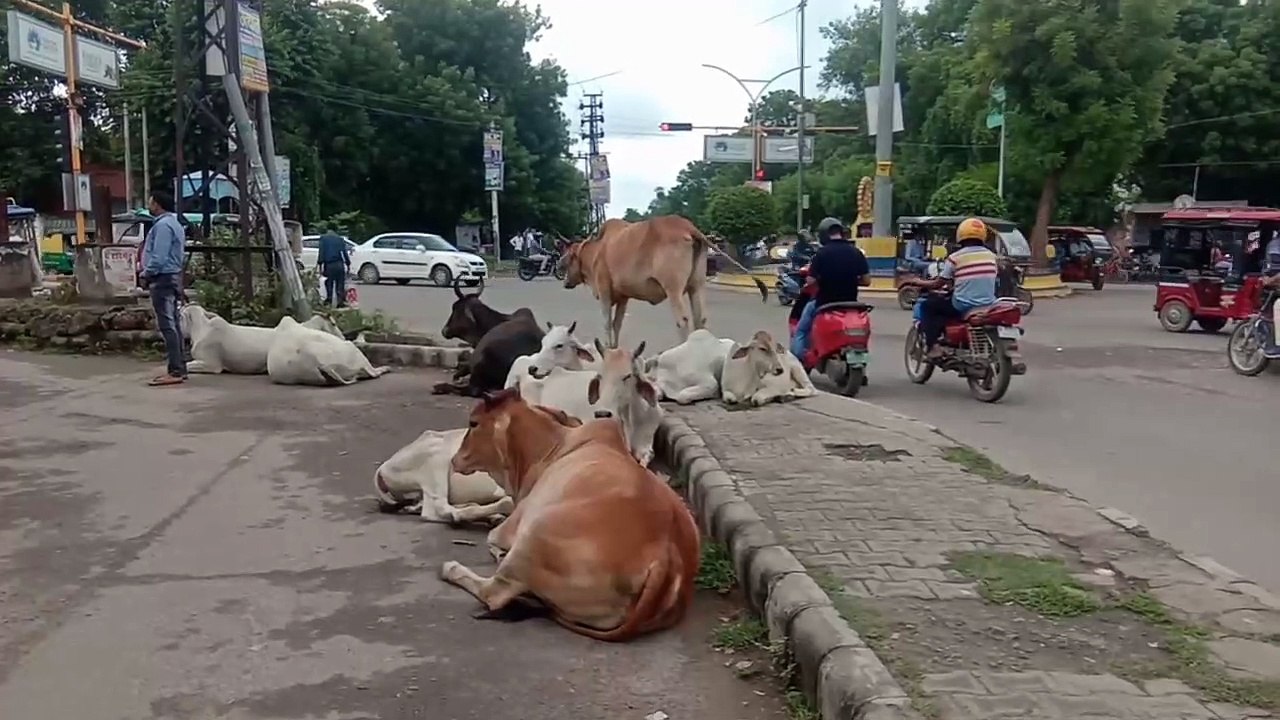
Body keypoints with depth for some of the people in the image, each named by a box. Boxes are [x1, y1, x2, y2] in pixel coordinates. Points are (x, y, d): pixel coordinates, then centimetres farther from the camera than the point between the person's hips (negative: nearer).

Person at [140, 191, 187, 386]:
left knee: (167, 325, -12)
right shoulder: (174, 223, 19)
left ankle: (175, 371, -14)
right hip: (173, 276, 11)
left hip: (162, 278, -11)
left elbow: (159, 256, -21)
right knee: (173, 324, 12)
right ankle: (179, 368, 14)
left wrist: (147, 273, -7)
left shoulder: (162, 225, -14)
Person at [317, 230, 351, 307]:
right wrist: (348, 264, 10)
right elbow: (345, 252, 9)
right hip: (339, 264, 1)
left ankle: (329, 300, 6)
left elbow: (321, 252, -1)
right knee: (340, 284, 4)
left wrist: (320, 264, -4)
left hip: (329, 265, -1)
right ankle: (341, 302, 0)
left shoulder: (323, 238, 9)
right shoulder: (340, 238, 16)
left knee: (329, 283, 7)